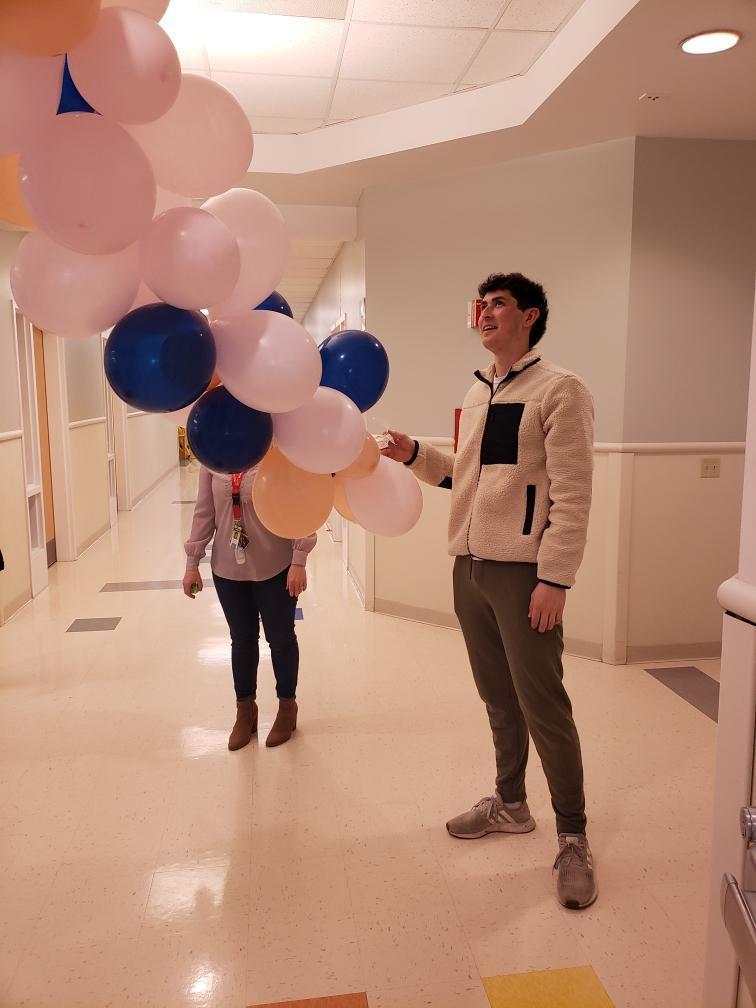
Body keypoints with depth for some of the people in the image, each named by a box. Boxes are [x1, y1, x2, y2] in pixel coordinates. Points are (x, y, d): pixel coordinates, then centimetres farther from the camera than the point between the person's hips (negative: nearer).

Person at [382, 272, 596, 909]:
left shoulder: (560, 391, -7)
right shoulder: (476, 395, 15)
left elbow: (572, 494, -13)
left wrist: (555, 578, -18)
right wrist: (416, 456, 6)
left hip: (522, 571, -7)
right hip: (469, 567, 7)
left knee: (542, 706, -1)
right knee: (498, 698, 17)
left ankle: (573, 838, 16)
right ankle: (510, 803, 35)